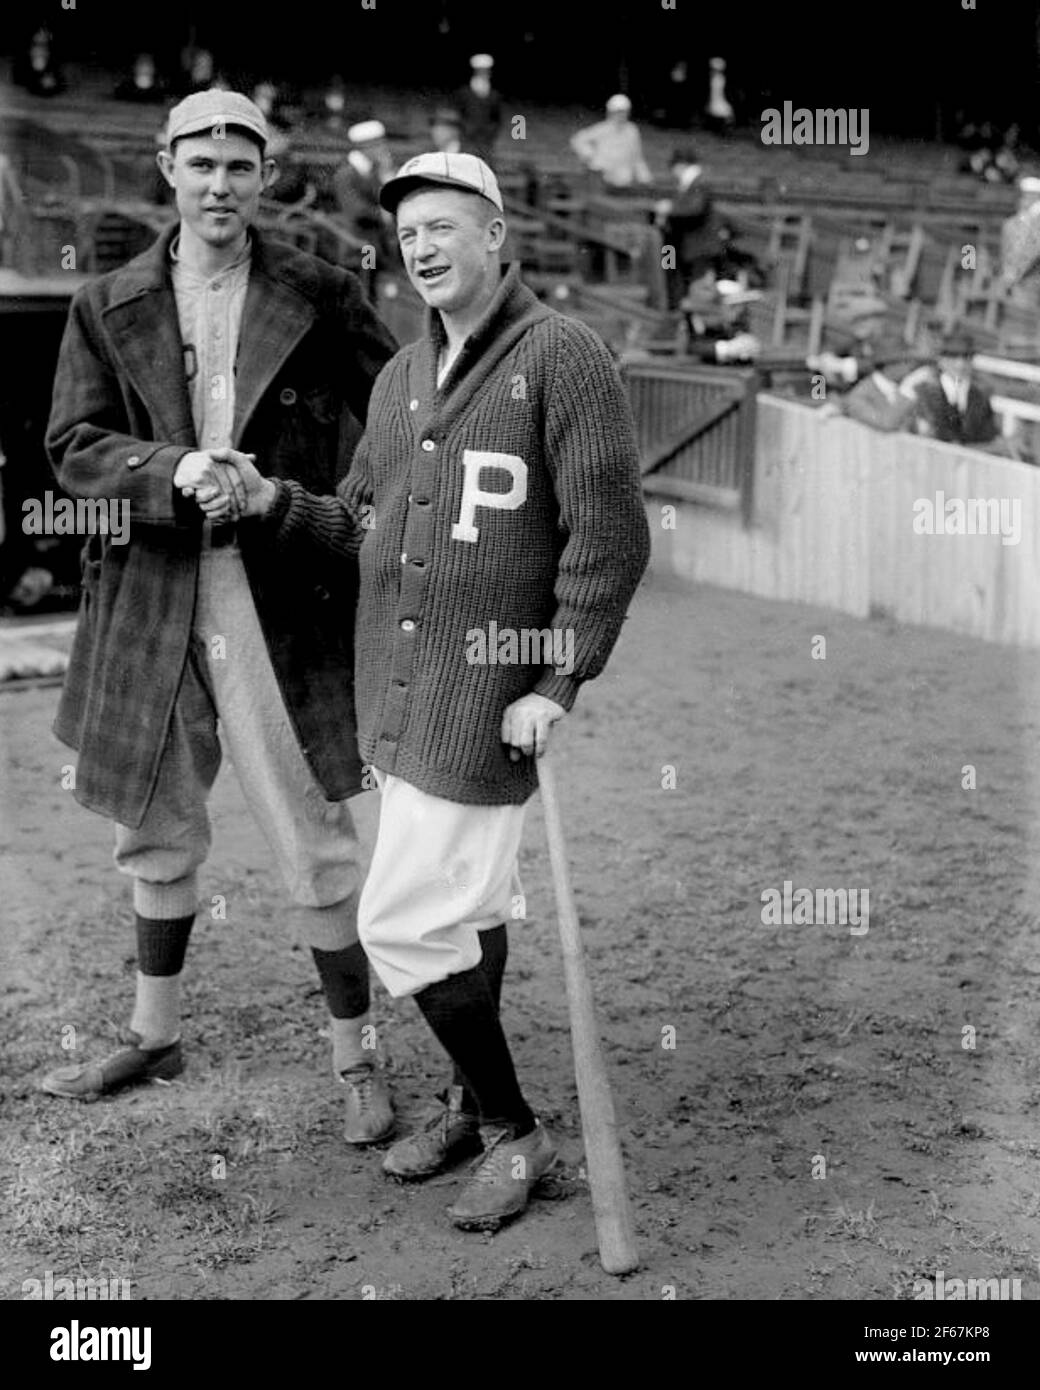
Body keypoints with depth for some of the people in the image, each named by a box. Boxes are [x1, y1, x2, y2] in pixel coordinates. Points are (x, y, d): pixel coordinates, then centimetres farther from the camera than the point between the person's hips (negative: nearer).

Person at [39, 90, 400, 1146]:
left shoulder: (320, 297, 1)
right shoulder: (107, 307, 6)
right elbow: (72, 447, 0)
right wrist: (174, 472, -17)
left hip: (282, 602, -3)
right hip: (150, 597, 3)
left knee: (315, 845, 0)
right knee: (155, 832, 17)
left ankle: (354, 1059, 15)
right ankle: (154, 1034, 36)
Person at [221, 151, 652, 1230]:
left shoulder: (562, 356, -9)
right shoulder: (400, 377, 13)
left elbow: (609, 535, -13)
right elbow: (358, 528, 16)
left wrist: (558, 683, -17)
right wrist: (272, 502, -3)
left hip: (489, 699, -7)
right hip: (399, 693, 7)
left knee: (404, 920, -7)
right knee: (464, 905, 18)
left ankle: (513, 1130, 11)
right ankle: (478, 1103, 34)